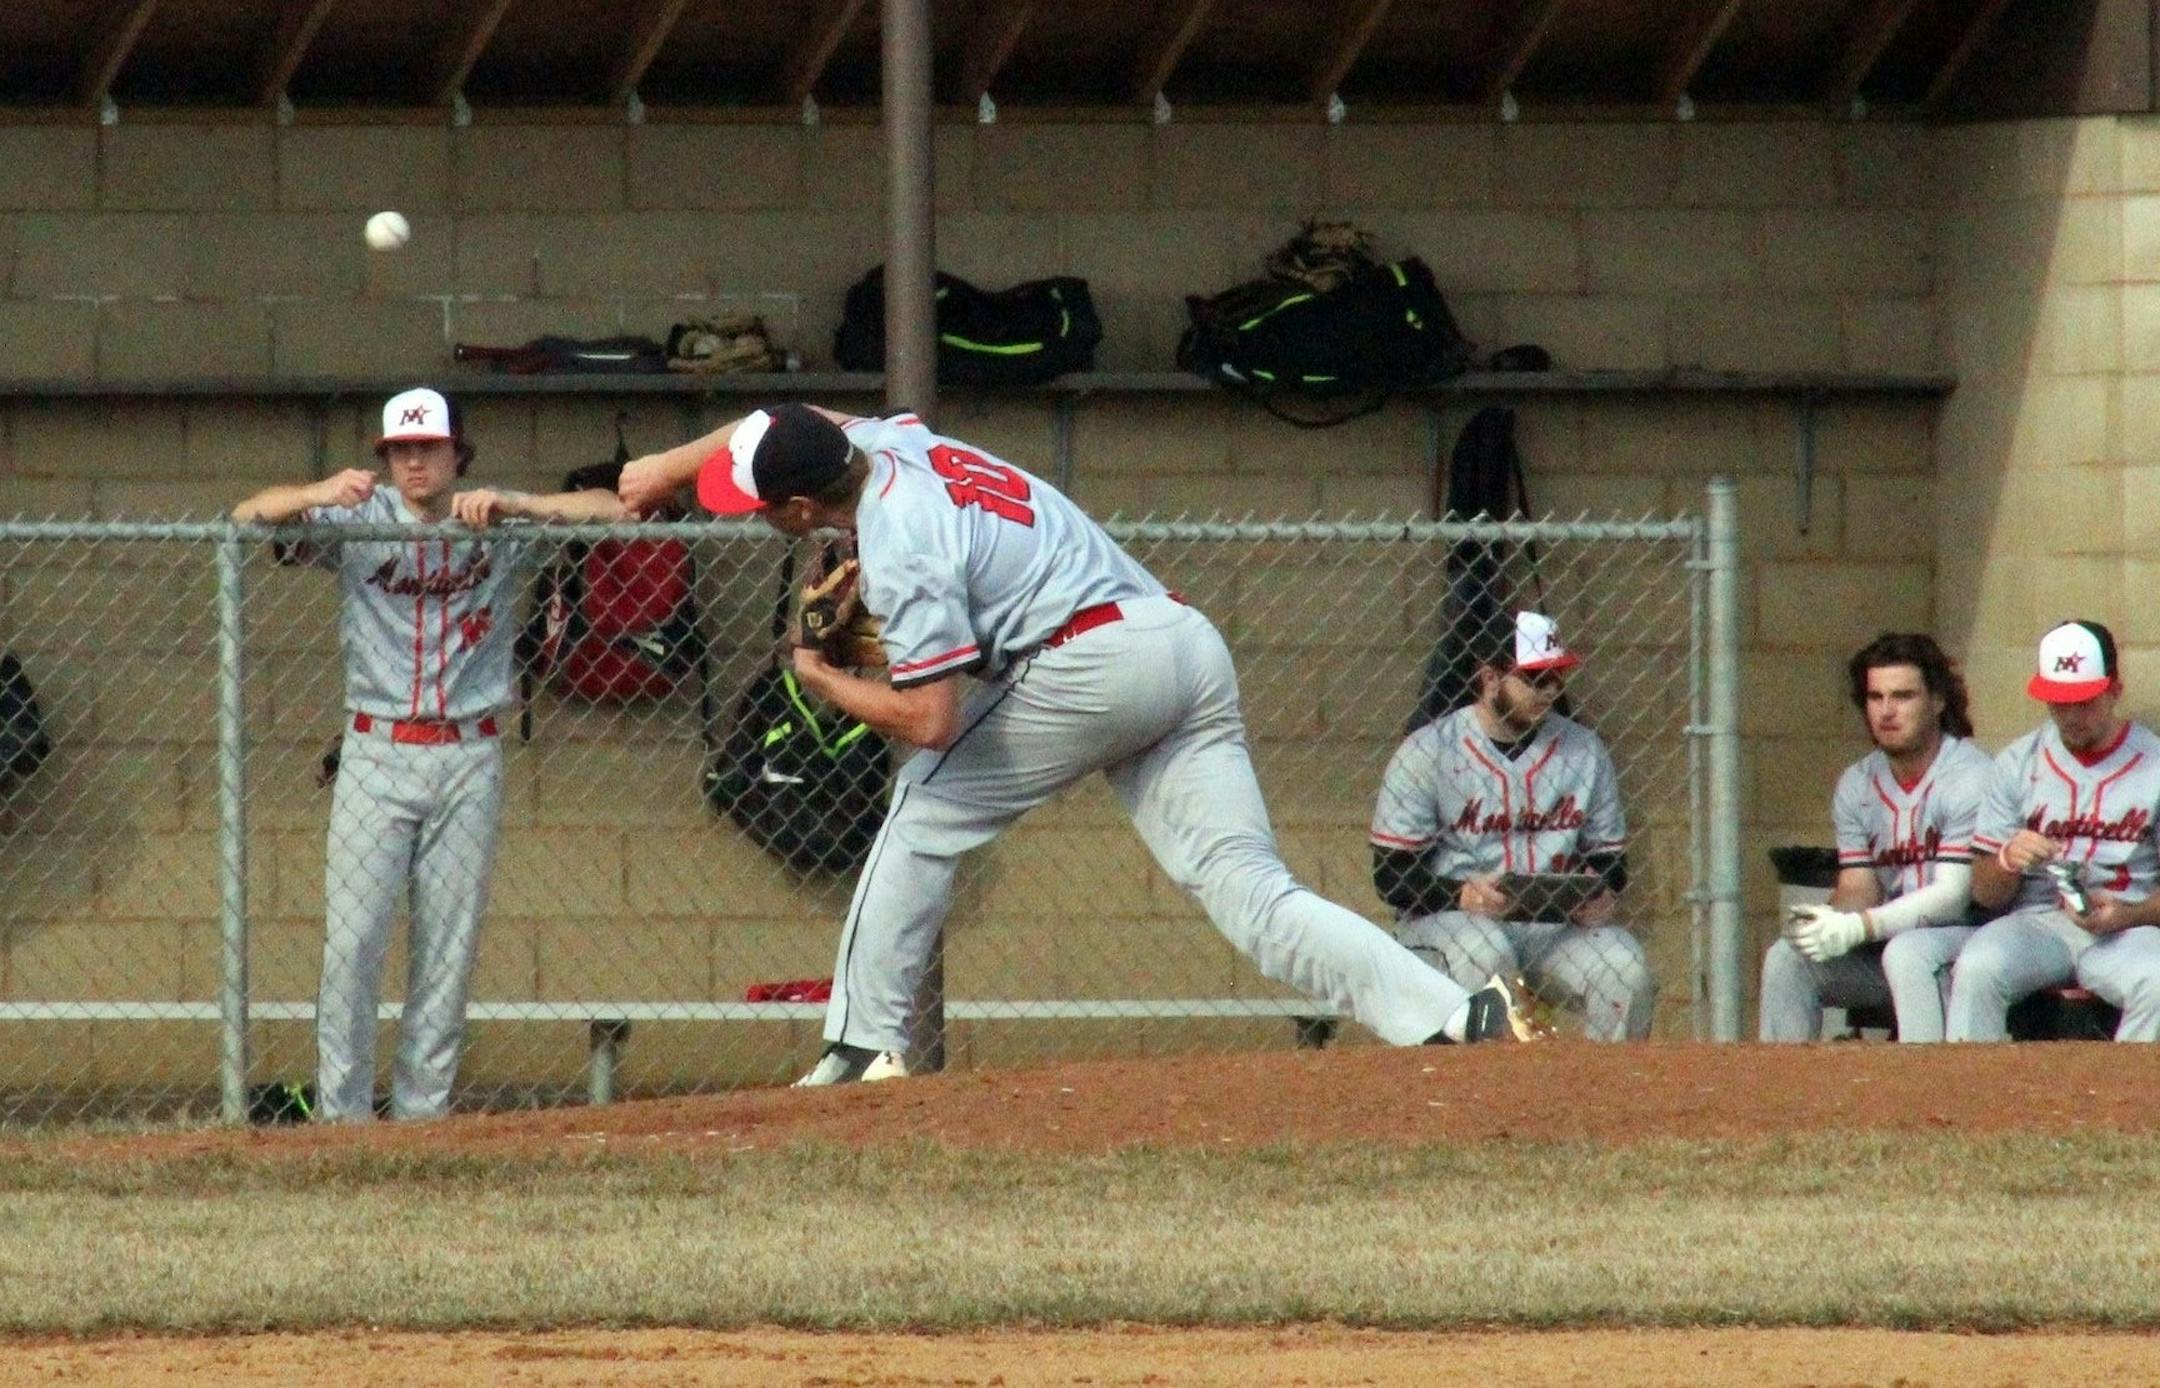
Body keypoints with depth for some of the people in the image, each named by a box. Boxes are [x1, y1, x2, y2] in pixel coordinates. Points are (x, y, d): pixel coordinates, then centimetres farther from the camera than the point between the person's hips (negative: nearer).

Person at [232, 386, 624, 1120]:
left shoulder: (499, 526, 3)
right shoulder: (358, 522, 0)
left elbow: (612, 509, -6)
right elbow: (248, 515, -9)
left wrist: (514, 506, -20)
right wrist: (318, 496, -30)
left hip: (468, 760, 1)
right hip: (376, 754, -1)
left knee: (449, 948, 3)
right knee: (351, 942, -8)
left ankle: (422, 1111, 9)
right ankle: (342, 1115, -4)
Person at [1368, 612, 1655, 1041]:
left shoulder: (1583, 749, 9)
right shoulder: (1426, 752, -4)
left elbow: (1609, 858, 15)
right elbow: (1391, 875, -6)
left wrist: (1604, 896, -10)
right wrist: (1461, 895, -24)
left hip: (1554, 924, 4)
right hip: (1442, 920, -4)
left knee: (1625, 965, -23)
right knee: (1484, 955, -36)